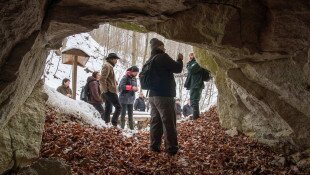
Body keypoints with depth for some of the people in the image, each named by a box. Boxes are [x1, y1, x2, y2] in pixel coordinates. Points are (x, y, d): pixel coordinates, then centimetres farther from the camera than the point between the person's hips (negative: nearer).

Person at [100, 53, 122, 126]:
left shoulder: (109, 66, 21)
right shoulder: (107, 66, -11)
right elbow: (102, 79, -20)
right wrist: (105, 89, -17)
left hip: (107, 91, 11)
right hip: (110, 91, -11)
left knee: (108, 108, 12)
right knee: (118, 107, -11)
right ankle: (114, 124, -14)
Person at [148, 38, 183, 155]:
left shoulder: (150, 60, 17)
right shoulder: (162, 57, -10)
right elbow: (177, 69, -11)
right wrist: (180, 60, 9)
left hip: (153, 95, 9)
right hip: (164, 95, -9)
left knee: (155, 121, 10)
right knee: (169, 123, -5)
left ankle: (154, 146, 12)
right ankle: (171, 148, -3)